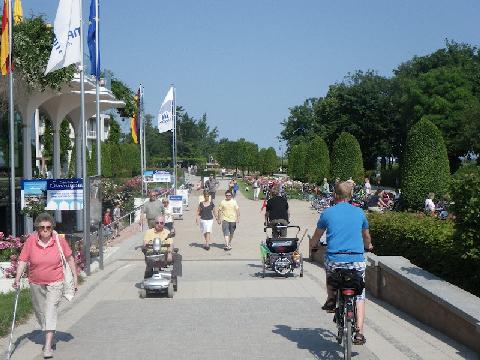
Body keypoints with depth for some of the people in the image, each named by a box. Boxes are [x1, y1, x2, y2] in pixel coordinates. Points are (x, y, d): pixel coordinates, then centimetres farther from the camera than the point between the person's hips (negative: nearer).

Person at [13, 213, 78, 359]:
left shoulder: (59, 240, -11)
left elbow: (69, 258, 1)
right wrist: (17, 278, -17)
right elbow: (23, 260, -7)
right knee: (40, 312, 15)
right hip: (36, 284, 3)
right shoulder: (31, 240, -11)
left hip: (55, 283, -3)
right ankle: (49, 336, 39)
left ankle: (48, 346, -16)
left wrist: (75, 276, 4)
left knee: (50, 312, -14)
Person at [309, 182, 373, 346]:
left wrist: (311, 247, 40)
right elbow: (366, 237, 27)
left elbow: (315, 238, 17)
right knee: (359, 296, 11)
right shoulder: (359, 213, 9)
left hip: (334, 260, 0)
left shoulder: (327, 213, 4)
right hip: (357, 260, 1)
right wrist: (368, 246, 50)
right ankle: (359, 332, -2)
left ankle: (331, 299, 27)